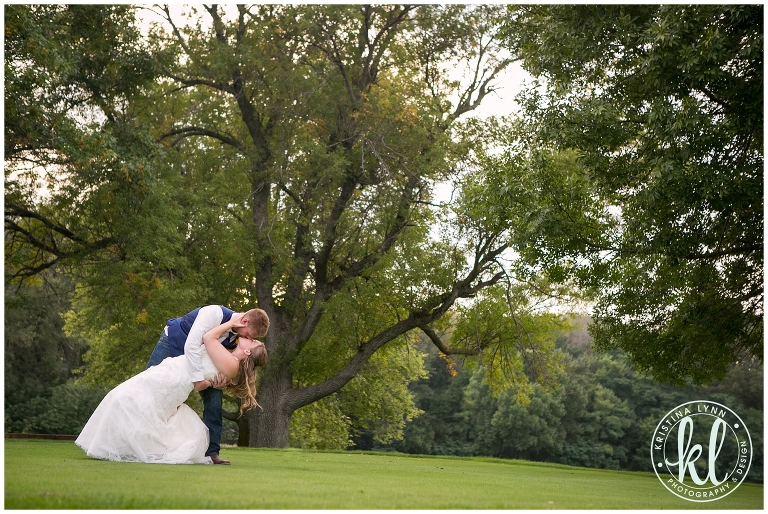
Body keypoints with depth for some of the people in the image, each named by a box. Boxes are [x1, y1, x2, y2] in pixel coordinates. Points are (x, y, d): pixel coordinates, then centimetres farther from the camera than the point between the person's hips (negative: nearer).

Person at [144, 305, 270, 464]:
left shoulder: (237, 338, -14)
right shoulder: (215, 314, -36)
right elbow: (191, 346, -38)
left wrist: (220, 381, -28)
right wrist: (198, 379, -39)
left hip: (200, 357, 5)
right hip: (172, 344, -5)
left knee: (214, 397, -6)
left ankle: (212, 452, 0)